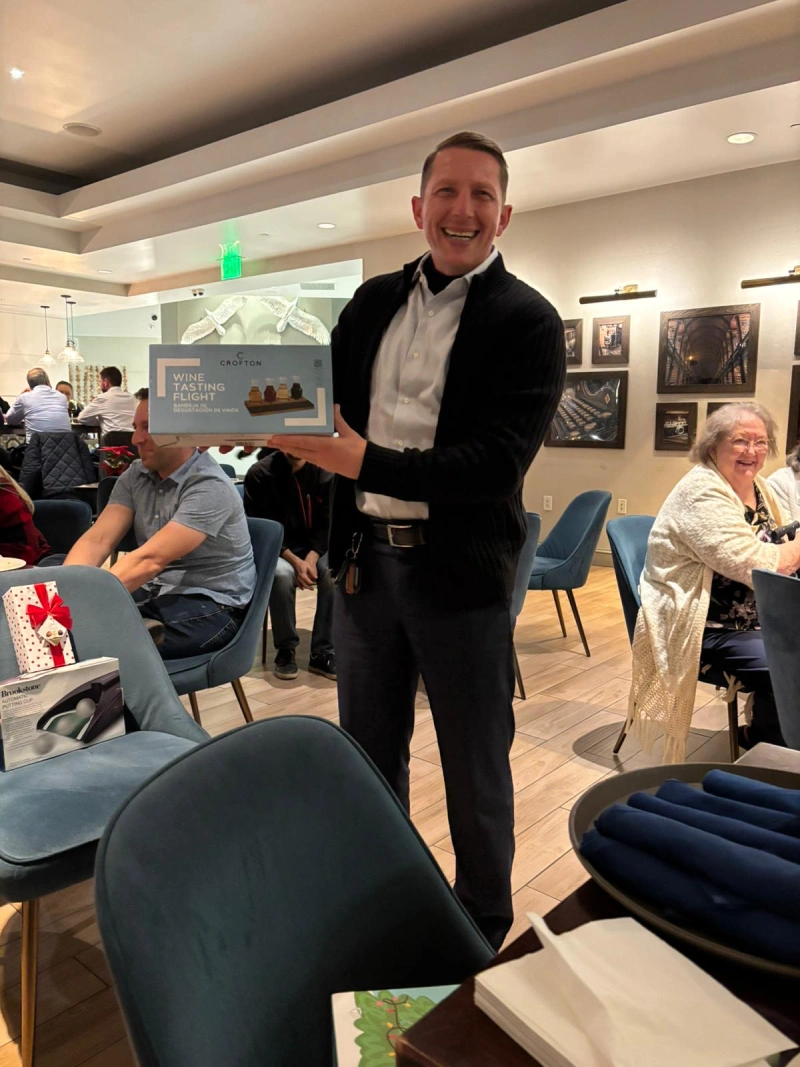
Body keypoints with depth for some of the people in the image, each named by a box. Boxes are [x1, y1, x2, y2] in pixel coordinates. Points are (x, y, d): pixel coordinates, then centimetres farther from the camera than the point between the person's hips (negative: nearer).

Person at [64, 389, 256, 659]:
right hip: (151, 594, 7)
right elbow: (97, 540, -7)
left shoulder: (210, 487, -20)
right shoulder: (135, 475, 3)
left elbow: (150, 560, -28)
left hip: (210, 606, -6)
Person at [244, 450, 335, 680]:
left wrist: (312, 557, -21)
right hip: (275, 549, -2)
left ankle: (322, 652, -16)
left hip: (315, 547, 2)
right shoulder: (259, 474, -10)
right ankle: (285, 649, -15)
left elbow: (327, 525, -2)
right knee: (281, 573, -35)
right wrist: (295, 561, -23)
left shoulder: (325, 473, -4)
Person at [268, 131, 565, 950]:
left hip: (460, 572, -5)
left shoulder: (528, 322, -8)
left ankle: (483, 918, 38)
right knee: (368, 751, 20)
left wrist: (369, 463, -27)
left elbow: (502, 460, -18)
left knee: (473, 767, 12)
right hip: (365, 559, 5)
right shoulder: (373, 302, 9)